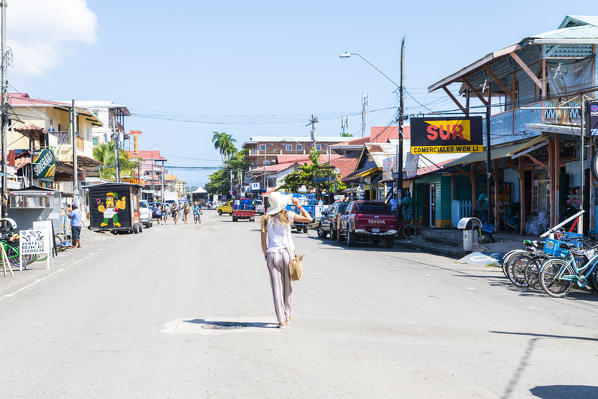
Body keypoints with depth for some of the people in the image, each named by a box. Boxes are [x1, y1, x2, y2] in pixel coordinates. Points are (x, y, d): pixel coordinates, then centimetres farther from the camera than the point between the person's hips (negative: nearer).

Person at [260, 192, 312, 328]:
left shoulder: (266, 219, 2)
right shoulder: (288, 215, -5)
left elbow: (263, 243, 3)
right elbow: (309, 219, 0)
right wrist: (298, 206, 7)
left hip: (271, 255, 1)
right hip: (286, 253, -1)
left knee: (276, 288, 3)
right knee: (287, 287, 14)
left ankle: (281, 320, 2)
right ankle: (287, 316, 24)